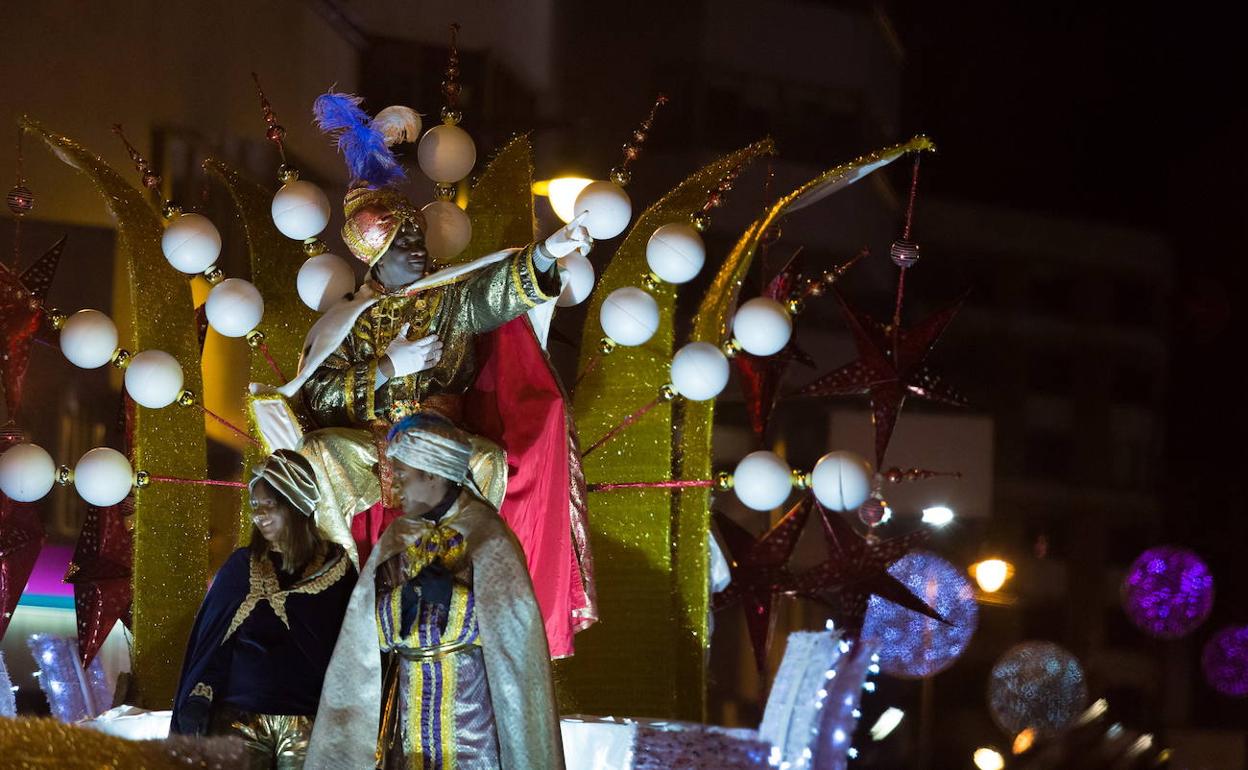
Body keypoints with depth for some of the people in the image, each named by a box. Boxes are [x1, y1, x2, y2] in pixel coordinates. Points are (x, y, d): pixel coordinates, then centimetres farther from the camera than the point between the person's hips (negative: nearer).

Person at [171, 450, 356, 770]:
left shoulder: (336, 568, 2)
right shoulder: (242, 566, 5)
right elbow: (210, 644, 5)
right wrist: (196, 711, -3)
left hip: (308, 724, -1)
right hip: (241, 718, 1)